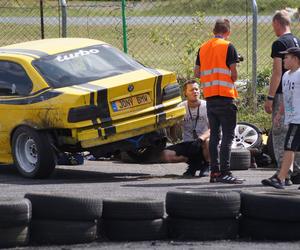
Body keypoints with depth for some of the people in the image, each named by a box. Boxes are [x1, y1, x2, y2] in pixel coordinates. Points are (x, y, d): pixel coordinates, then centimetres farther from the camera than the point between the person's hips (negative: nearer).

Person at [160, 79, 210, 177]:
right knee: (165, 155, -23)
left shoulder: (207, 106, -4)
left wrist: (201, 138, -35)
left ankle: (206, 165, -6)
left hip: (202, 144, -3)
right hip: (187, 144, 3)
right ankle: (193, 162, 2)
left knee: (208, 142, -40)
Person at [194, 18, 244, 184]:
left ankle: (214, 172, 10)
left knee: (214, 135, 11)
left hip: (209, 97, 6)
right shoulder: (228, 47, -6)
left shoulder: (203, 48, 11)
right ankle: (225, 173, -11)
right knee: (228, 136, -5)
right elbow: (234, 74, -9)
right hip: (225, 96, -6)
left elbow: (196, 73, 11)